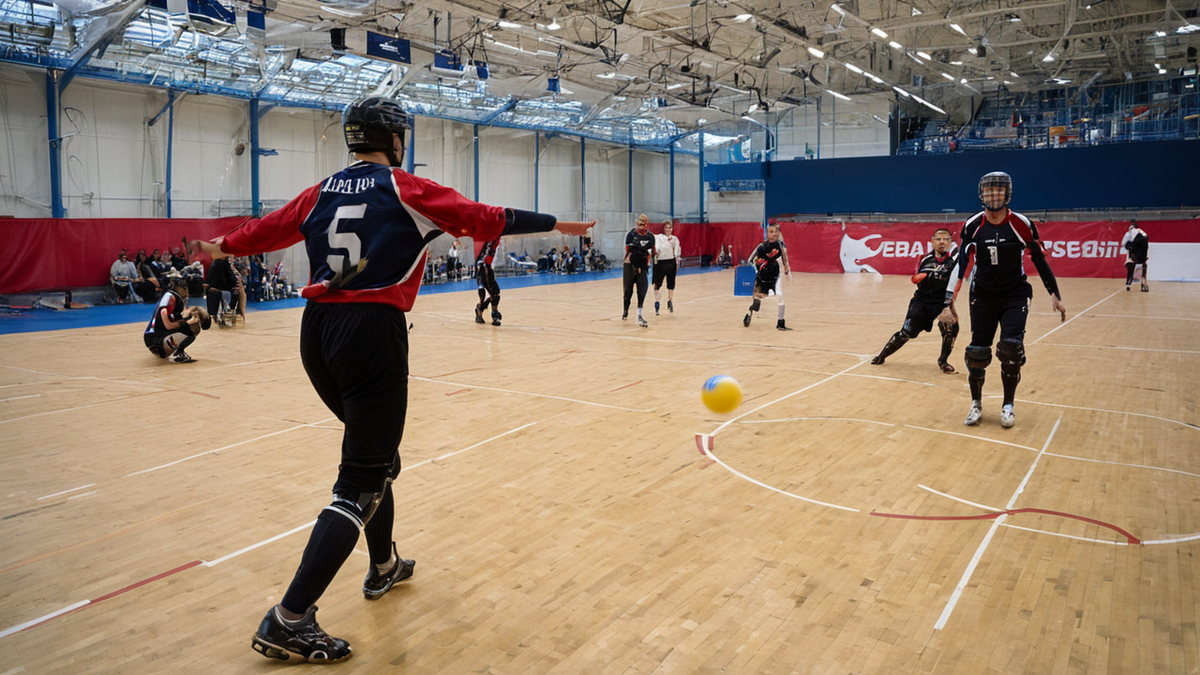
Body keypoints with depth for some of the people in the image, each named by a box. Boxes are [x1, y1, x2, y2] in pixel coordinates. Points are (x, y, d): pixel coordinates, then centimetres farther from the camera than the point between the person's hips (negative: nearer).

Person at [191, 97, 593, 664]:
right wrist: (554, 224, 5)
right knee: (361, 484, -3)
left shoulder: (322, 192, 14)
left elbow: (269, 228, 27)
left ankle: (384, 566, 39)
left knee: (374, 453, 25)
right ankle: (289, 621, -6)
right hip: (371, 330, -7)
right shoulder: (405, 190, -1)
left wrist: (223, 246, 46)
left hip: (318, 330, 7)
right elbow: (484, 218, -3)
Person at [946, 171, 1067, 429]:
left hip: (1015, 295, -1)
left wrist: (1055, 295, 1)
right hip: (983, 296, 1)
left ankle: (1008, 405, 6)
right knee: (977, 352, -1)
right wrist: (950, 302, -5)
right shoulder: (972, 226, -5)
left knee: (1011, 349, -13)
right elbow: (961, 263, -2)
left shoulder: (1021, 224, -9)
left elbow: (1039, 259, -1)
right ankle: (976, 404, 18)